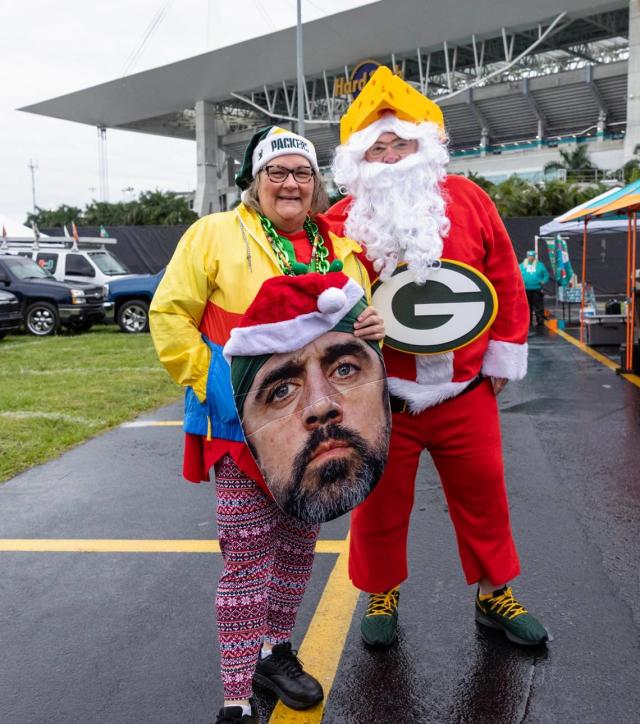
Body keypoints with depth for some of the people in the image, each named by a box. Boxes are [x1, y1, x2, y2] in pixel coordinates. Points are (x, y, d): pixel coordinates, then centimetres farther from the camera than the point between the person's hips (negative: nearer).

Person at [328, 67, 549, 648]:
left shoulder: (468, 201, -1)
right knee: (380, 501, 12)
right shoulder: (342, 222, -6)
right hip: (380, 397, -1)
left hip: (466, 392, 2)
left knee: (482, 493, 14)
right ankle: (382, 594, 35)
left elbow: (505, 281, 4)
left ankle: (495, 593, 36)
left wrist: (503, 355, 6)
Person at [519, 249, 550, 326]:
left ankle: (540, 321, 2)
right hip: (526, 290, 2)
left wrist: (543, 281, -9)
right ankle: (528, 321, 16)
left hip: (537, 290, -1)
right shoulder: (522, 266, 10)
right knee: (528, 307, 7)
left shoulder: (540, 265, 7)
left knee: (538, 307, -3)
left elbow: (546, 275, 9)